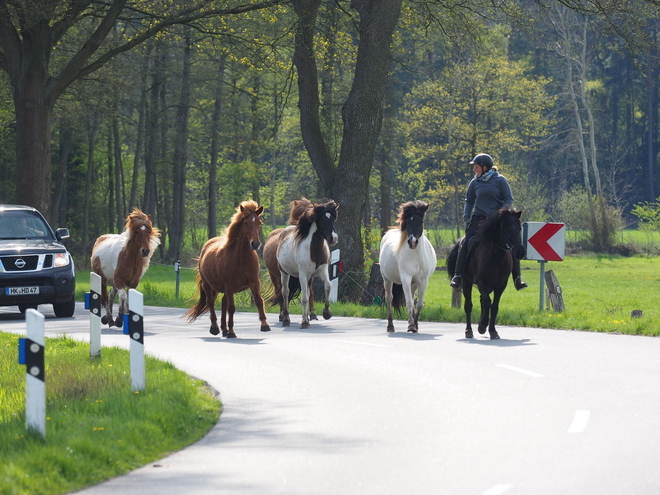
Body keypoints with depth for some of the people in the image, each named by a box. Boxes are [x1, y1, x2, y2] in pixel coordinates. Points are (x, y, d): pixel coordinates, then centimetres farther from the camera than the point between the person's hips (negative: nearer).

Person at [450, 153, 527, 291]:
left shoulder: (500, 180, -2)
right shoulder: (475, 183, 7)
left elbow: (509, 200, -2)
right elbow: (469, 202, 14)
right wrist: (467, 219, 2)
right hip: (479, 219, 2)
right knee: (465, 245, -14)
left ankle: (517, 279, -3)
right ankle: (458, 276, -12)